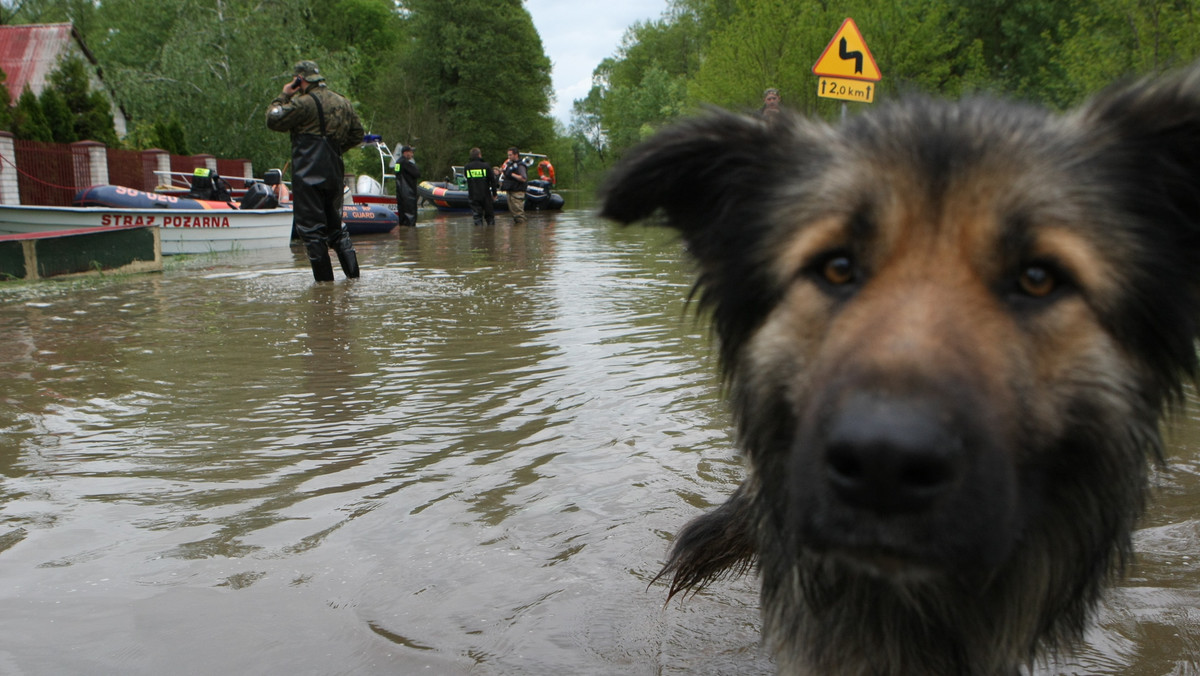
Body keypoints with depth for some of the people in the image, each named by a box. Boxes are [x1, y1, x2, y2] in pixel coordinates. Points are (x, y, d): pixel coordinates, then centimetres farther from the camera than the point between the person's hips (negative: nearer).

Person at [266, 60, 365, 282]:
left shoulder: (304, 103, -10)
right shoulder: (343, 103, 14)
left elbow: (273, 120, -6)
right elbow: (357, 135, 22)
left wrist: (283, 96, 5)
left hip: (308, 174, -7)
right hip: (334, 172, 7)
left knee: (310, 227, -2)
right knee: (335, 225, 16)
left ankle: (324, 279, -3)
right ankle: (352, 272, 12)